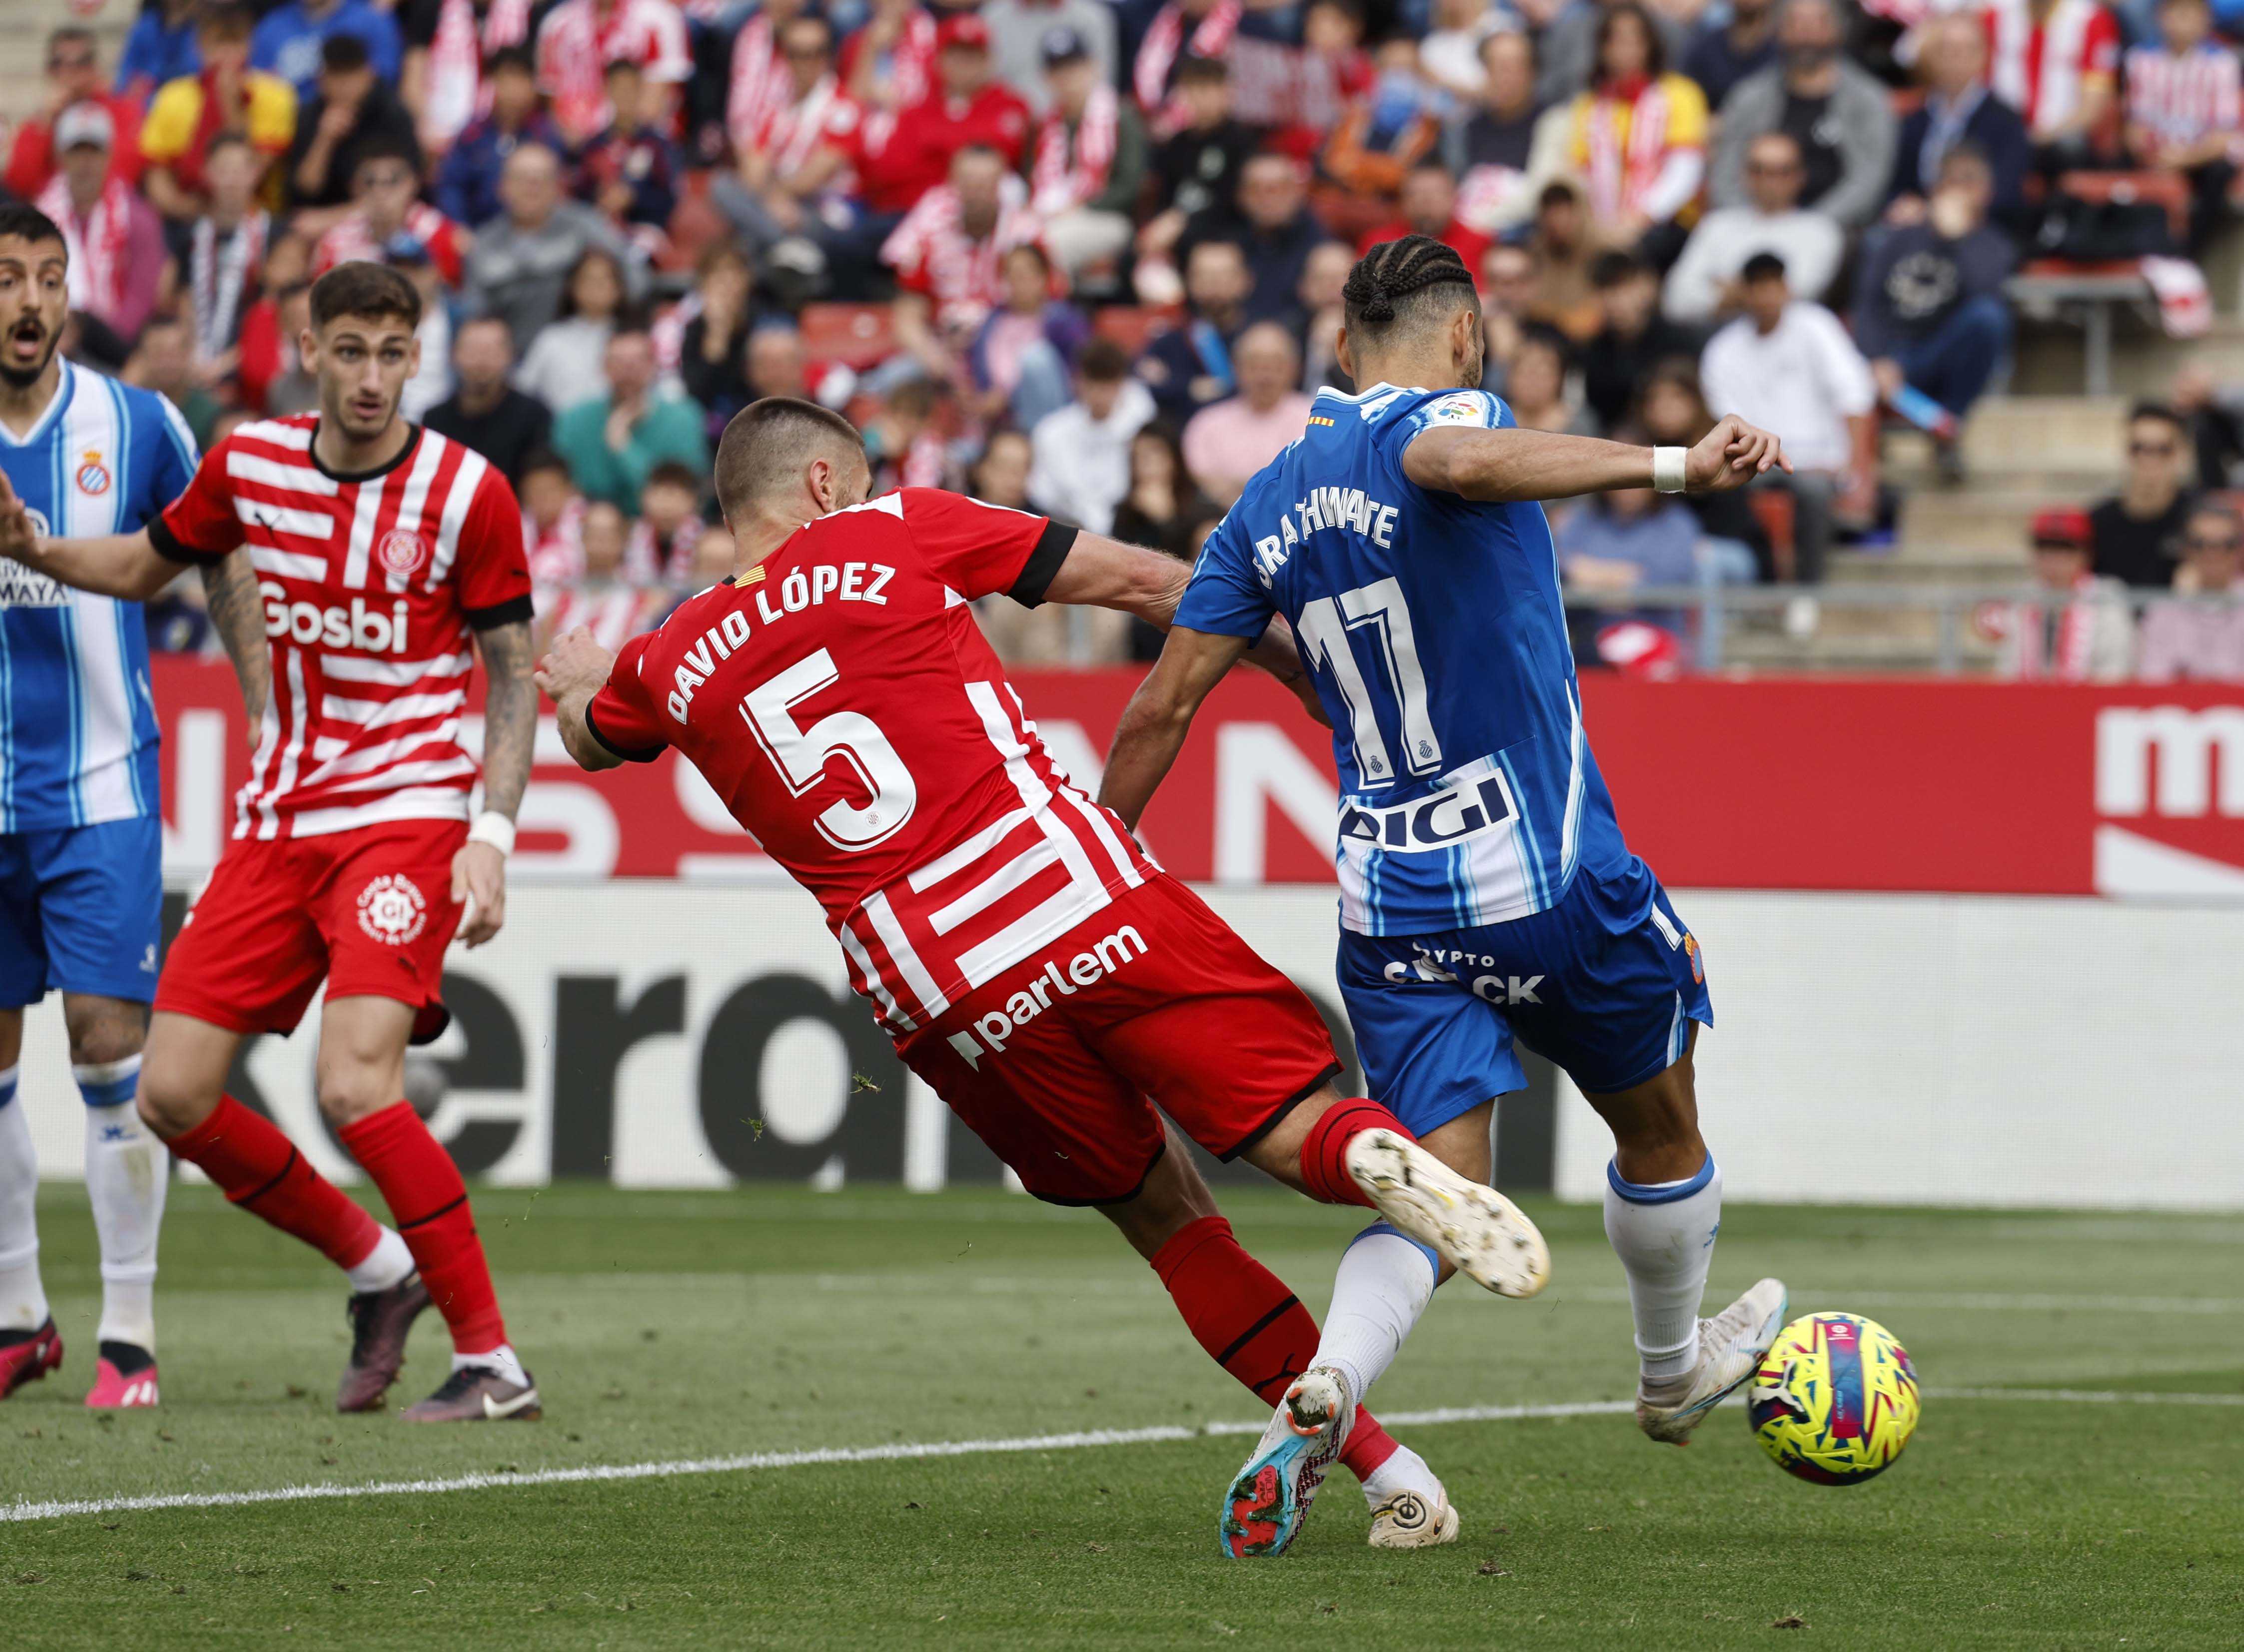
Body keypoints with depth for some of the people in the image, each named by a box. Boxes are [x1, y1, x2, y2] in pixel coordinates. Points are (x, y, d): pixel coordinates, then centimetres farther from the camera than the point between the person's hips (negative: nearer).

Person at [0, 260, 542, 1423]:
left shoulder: (468, 494, -9)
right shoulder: (248, 463, 3)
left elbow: (514, 680, -3)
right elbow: (146, 564, 21)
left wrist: (492, 835, -15)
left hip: (407, 813, -6)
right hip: (278, 822, 6)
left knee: (355, 1087, -23)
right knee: (174, 1095, -1)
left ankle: (492, 1360, -13)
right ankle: (378, 1268, 20)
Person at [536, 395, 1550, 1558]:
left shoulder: (672, 662, 16)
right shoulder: (892, 536, 9)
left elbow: (588, 739, 42)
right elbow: (1145, 585, 10)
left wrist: (581, 680, 66)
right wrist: (1319, 668, 19)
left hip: (938, 1002, 3)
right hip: (1075, 894, -3)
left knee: (1158, 1212, 16)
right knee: (1298, 1123, -4)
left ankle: (1374, 1458, 7)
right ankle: (1380, 1158, -41)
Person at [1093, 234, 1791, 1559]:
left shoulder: (1271, 503, 11)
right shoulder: (1446, 413, -8)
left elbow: (1164, 706, 9)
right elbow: (1463, 461, -35)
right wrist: (1672, 465, -41)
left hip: (1393, 905, 5)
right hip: (1548, 877, -5)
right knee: (1661, 1128, 21)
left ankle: (1322, 1399, -27)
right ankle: (1675, 1371, 41)